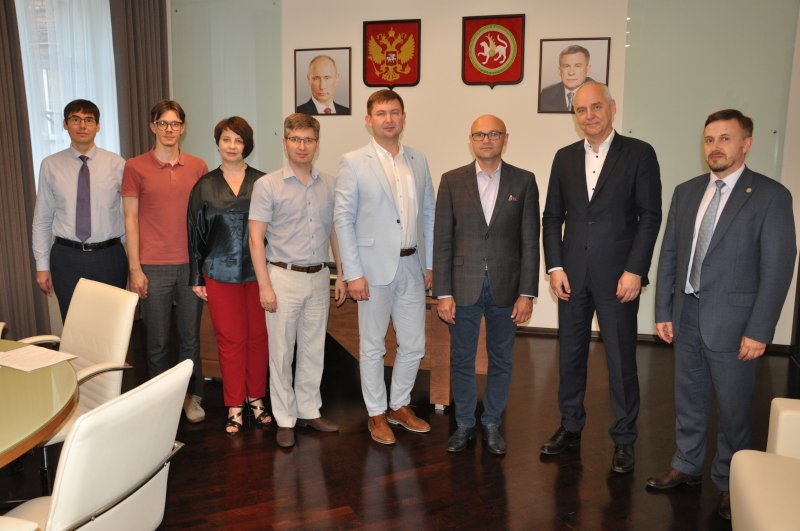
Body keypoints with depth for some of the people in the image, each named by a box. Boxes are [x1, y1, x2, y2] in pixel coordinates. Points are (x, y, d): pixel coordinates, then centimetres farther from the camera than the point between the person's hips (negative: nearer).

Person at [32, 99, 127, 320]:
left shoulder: (116, 163, -2)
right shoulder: (51, 165, 2)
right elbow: (42, 219, 6)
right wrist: (42, 265, 4)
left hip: (109, 255, -1)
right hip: (67, 257, 1)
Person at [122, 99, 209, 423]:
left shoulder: (198, 167, 6)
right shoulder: (136, 167, 1)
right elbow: (131, 218, 0)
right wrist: (135, 268, -4)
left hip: (191, 265, 2)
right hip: (153, 268, -1)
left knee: (191, 338, 10)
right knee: (157, 342, 6)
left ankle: (192, 396, 25)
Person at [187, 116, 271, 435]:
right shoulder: (204, 187, 4)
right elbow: (195, 235, 6)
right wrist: (196, 278, 3)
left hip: (258, 272, 0)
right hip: (220, 274, 0)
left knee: (258, 336, 7)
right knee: (230, 339, 5)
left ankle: (256, 398, 25)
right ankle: (234, 405, 19)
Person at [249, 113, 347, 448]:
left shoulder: (329, 184, 6)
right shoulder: (268, 185, -5)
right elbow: (256, 238, -7)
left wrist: (340, 276, 9)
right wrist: (265, 286, -12)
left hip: (319, 277, 4)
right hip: (284, 277, -4)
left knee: (314, 350, 13)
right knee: (282, 353, 4)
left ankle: (309, 411, 28)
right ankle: (285, 420, 18)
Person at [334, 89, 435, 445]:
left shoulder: (418, 161, 9)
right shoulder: (353, 163, -4)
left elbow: (429, 213, 12)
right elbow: (343, 219, -7)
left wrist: (430, 264, 7)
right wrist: (353, 273, -12)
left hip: (411, 266, 5)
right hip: (375, 268, -4)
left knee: (414, 345, 12)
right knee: (373, 346, 8)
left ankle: (399, 406, 32)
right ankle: (376, 414, 25)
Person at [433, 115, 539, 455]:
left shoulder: (523, 181, 1)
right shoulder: (452, 181, 1)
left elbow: (530, 241, 0)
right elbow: (442, 240, -1)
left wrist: (527, 293, -6)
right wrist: (443, 293, -5)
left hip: (505, 287, 0)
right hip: (463, 286, 0)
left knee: (501, 360, 12)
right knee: (461, 359, 10)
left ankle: (491, 424, 29)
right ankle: (464, 424, 28)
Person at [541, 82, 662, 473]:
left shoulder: (639, 153, -1)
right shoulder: (565, 157, 9)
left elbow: (650, 216, -5)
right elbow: (552, 217, 9)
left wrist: (635, 271, -12)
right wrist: (555, 267, 0)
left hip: (618, 276, -3)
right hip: (572, 275, 4)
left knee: (621, 360, 5)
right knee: (570, 355, 13)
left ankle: (624, 438, 22)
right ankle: (570, 426, 30)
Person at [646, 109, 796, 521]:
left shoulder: (770, 196, -7)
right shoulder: (686, 192, 7)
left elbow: (778, 267, -10)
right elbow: (669, 254, 8)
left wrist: (759, 331, -13)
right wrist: (663, 311, 5)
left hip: (732, 321, -4)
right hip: (686, 317, 4)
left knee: (733, 408, 8)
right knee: (688, 399, 16)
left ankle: (729, 482, 27)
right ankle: (686, 466, 34)